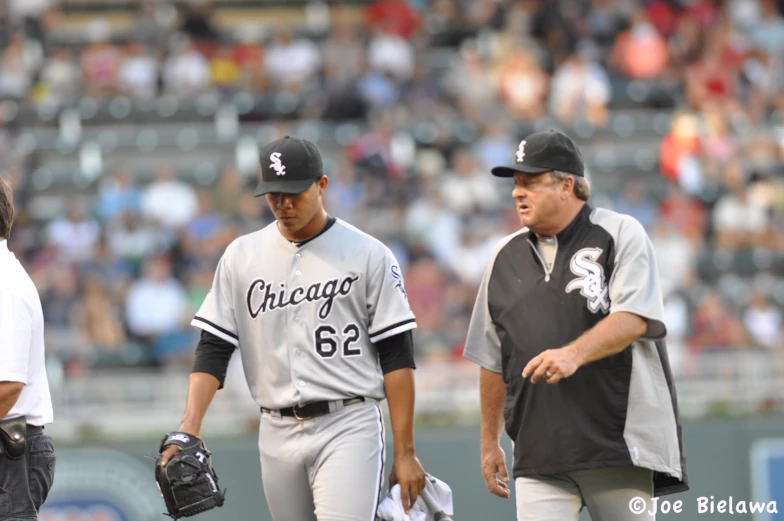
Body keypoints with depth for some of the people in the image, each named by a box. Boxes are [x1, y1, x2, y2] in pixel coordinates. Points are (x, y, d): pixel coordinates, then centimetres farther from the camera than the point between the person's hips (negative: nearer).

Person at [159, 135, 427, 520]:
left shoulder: (368, 255, -2)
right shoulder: (241, 257, 8)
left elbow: (397, 357, -3)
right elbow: (213, 349, 6)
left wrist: (405, 452, -7)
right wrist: (189, 428, -9)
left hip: (347, 428, -4)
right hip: (277, 435, 4)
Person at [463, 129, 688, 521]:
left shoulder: (621, 235, 1)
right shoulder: (505, 257, 15)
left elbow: (633, 320, -13)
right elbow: (492, 359, 19)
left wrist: (574, 354, -29)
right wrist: (489, 442, 18)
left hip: (619, 445, -3)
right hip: (540, 456, 3)